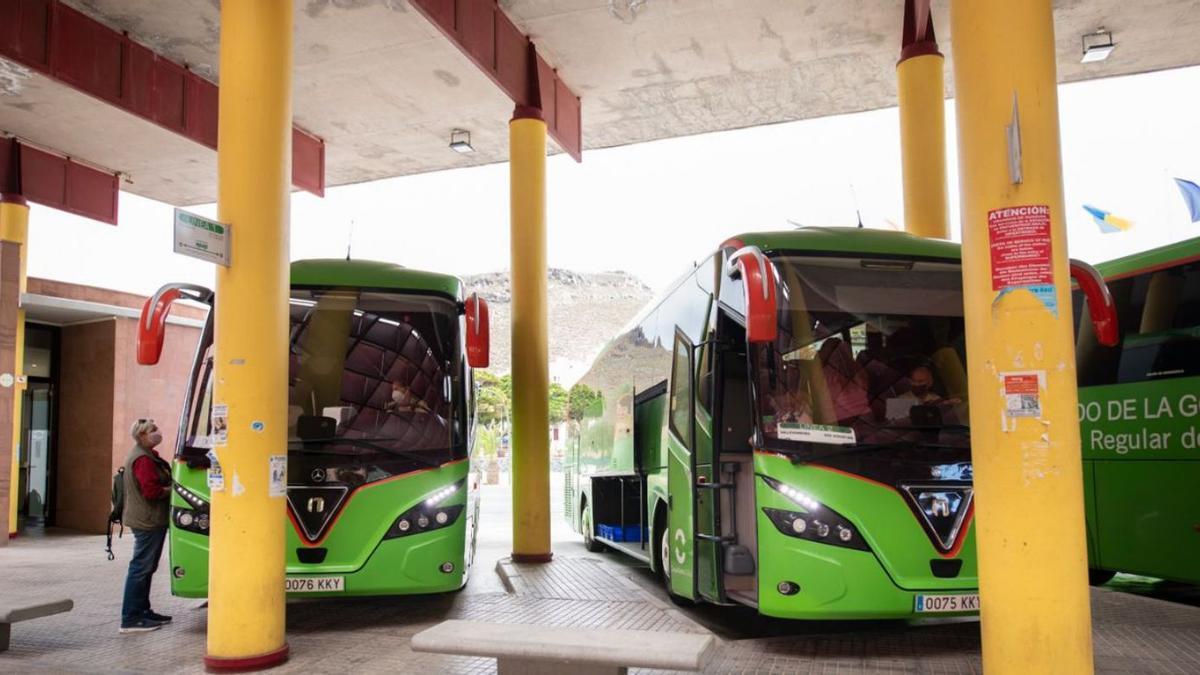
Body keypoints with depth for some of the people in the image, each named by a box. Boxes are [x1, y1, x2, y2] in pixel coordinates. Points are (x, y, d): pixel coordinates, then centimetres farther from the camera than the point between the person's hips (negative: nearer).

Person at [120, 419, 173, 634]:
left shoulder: (146, 455, 18)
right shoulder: (143, 459, -17)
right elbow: (152, 490, -25)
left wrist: (171, 485, 7)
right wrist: (173, 489, -11)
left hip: (147, 520, 11)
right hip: (148, 521, -11)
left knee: (146, 568, 17)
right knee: (141, 568, -8)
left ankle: (143, 611, 26)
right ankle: (130, 619, -5)